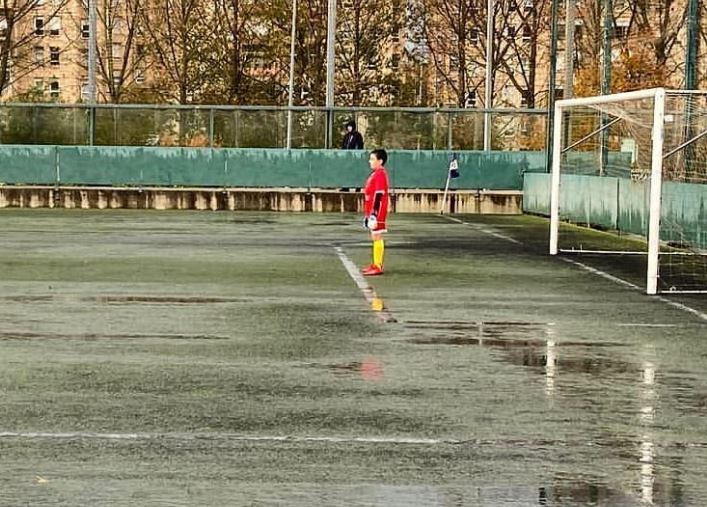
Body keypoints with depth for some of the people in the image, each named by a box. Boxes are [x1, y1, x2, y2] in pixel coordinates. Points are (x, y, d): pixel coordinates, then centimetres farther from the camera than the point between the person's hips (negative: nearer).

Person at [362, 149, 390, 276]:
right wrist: (368, 214, 24)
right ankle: (376, 264, 21)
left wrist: (374, 214, -24)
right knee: (375, 237, 14)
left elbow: (378, 196, -21)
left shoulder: (380, 174, -15)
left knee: (377, 237, -8)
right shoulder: (376, 174, 16)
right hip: (372, 212, 10)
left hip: (377, 213, -10)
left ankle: (378, 267, -7)